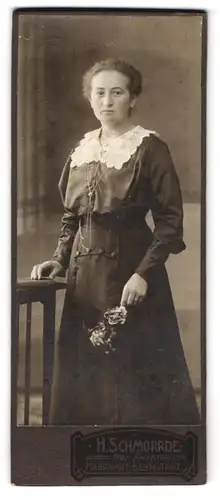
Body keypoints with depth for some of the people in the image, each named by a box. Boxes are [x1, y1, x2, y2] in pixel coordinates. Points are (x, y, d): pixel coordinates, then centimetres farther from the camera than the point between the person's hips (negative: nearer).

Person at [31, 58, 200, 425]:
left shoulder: (150, 148, -7)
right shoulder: (82, 149, 11)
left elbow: (171, 220, -11)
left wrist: (144, 273, -18)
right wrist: (60, 259, 4)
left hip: (131, 271, -6)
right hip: (85, 273, 6)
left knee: (135, 371, 1)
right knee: (85, 373, 11)